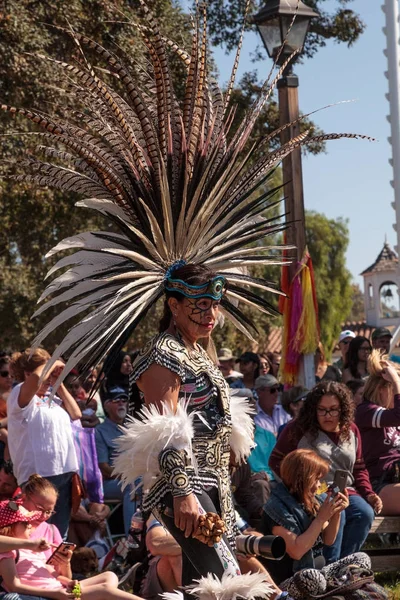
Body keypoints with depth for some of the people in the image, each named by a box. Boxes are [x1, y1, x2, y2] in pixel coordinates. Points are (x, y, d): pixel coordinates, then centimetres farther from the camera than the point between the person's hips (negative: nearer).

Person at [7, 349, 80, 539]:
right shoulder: (20, 394, -6)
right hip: (39, 475, -8)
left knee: (59, 532, 15)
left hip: (64, 472, 8)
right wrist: (52, 363, -8)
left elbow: (75, 414, 14)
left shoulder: (51, 399, 17)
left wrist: (59, 385, 13)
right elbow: (36, 378, -26)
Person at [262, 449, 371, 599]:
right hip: (290, 581, -8)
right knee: (311, 577, -39)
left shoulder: (312, 501, 6)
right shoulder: (277, 508, -16)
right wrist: (321, 518, -21)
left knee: (362, 558, -2)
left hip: (317, 571, 8)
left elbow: (328, 540, 14)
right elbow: (296, 552, -24)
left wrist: (336, 513, -3)